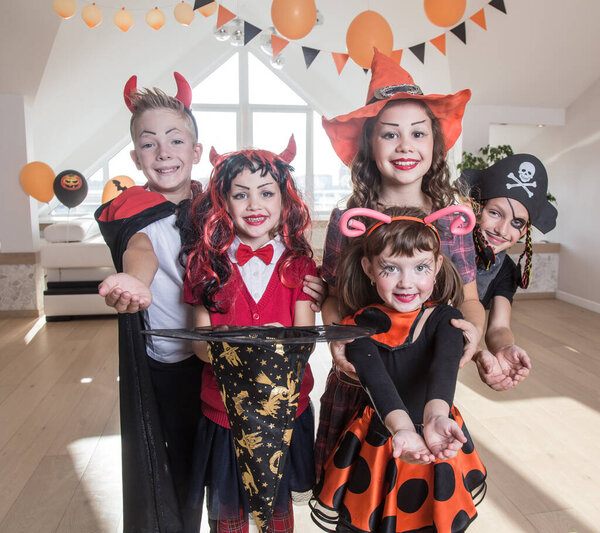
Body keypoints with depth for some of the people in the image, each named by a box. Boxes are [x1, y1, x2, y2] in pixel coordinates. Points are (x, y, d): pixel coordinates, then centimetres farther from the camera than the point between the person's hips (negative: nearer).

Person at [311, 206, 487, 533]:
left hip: (437, 444, 1)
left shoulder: (444, 318, -11)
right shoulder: (361, 325, -13)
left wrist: (436, 417, -50)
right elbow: (376, 381, -29)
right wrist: (402, 429, -47)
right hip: (379, 443, 0)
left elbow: (444, 367, -30)